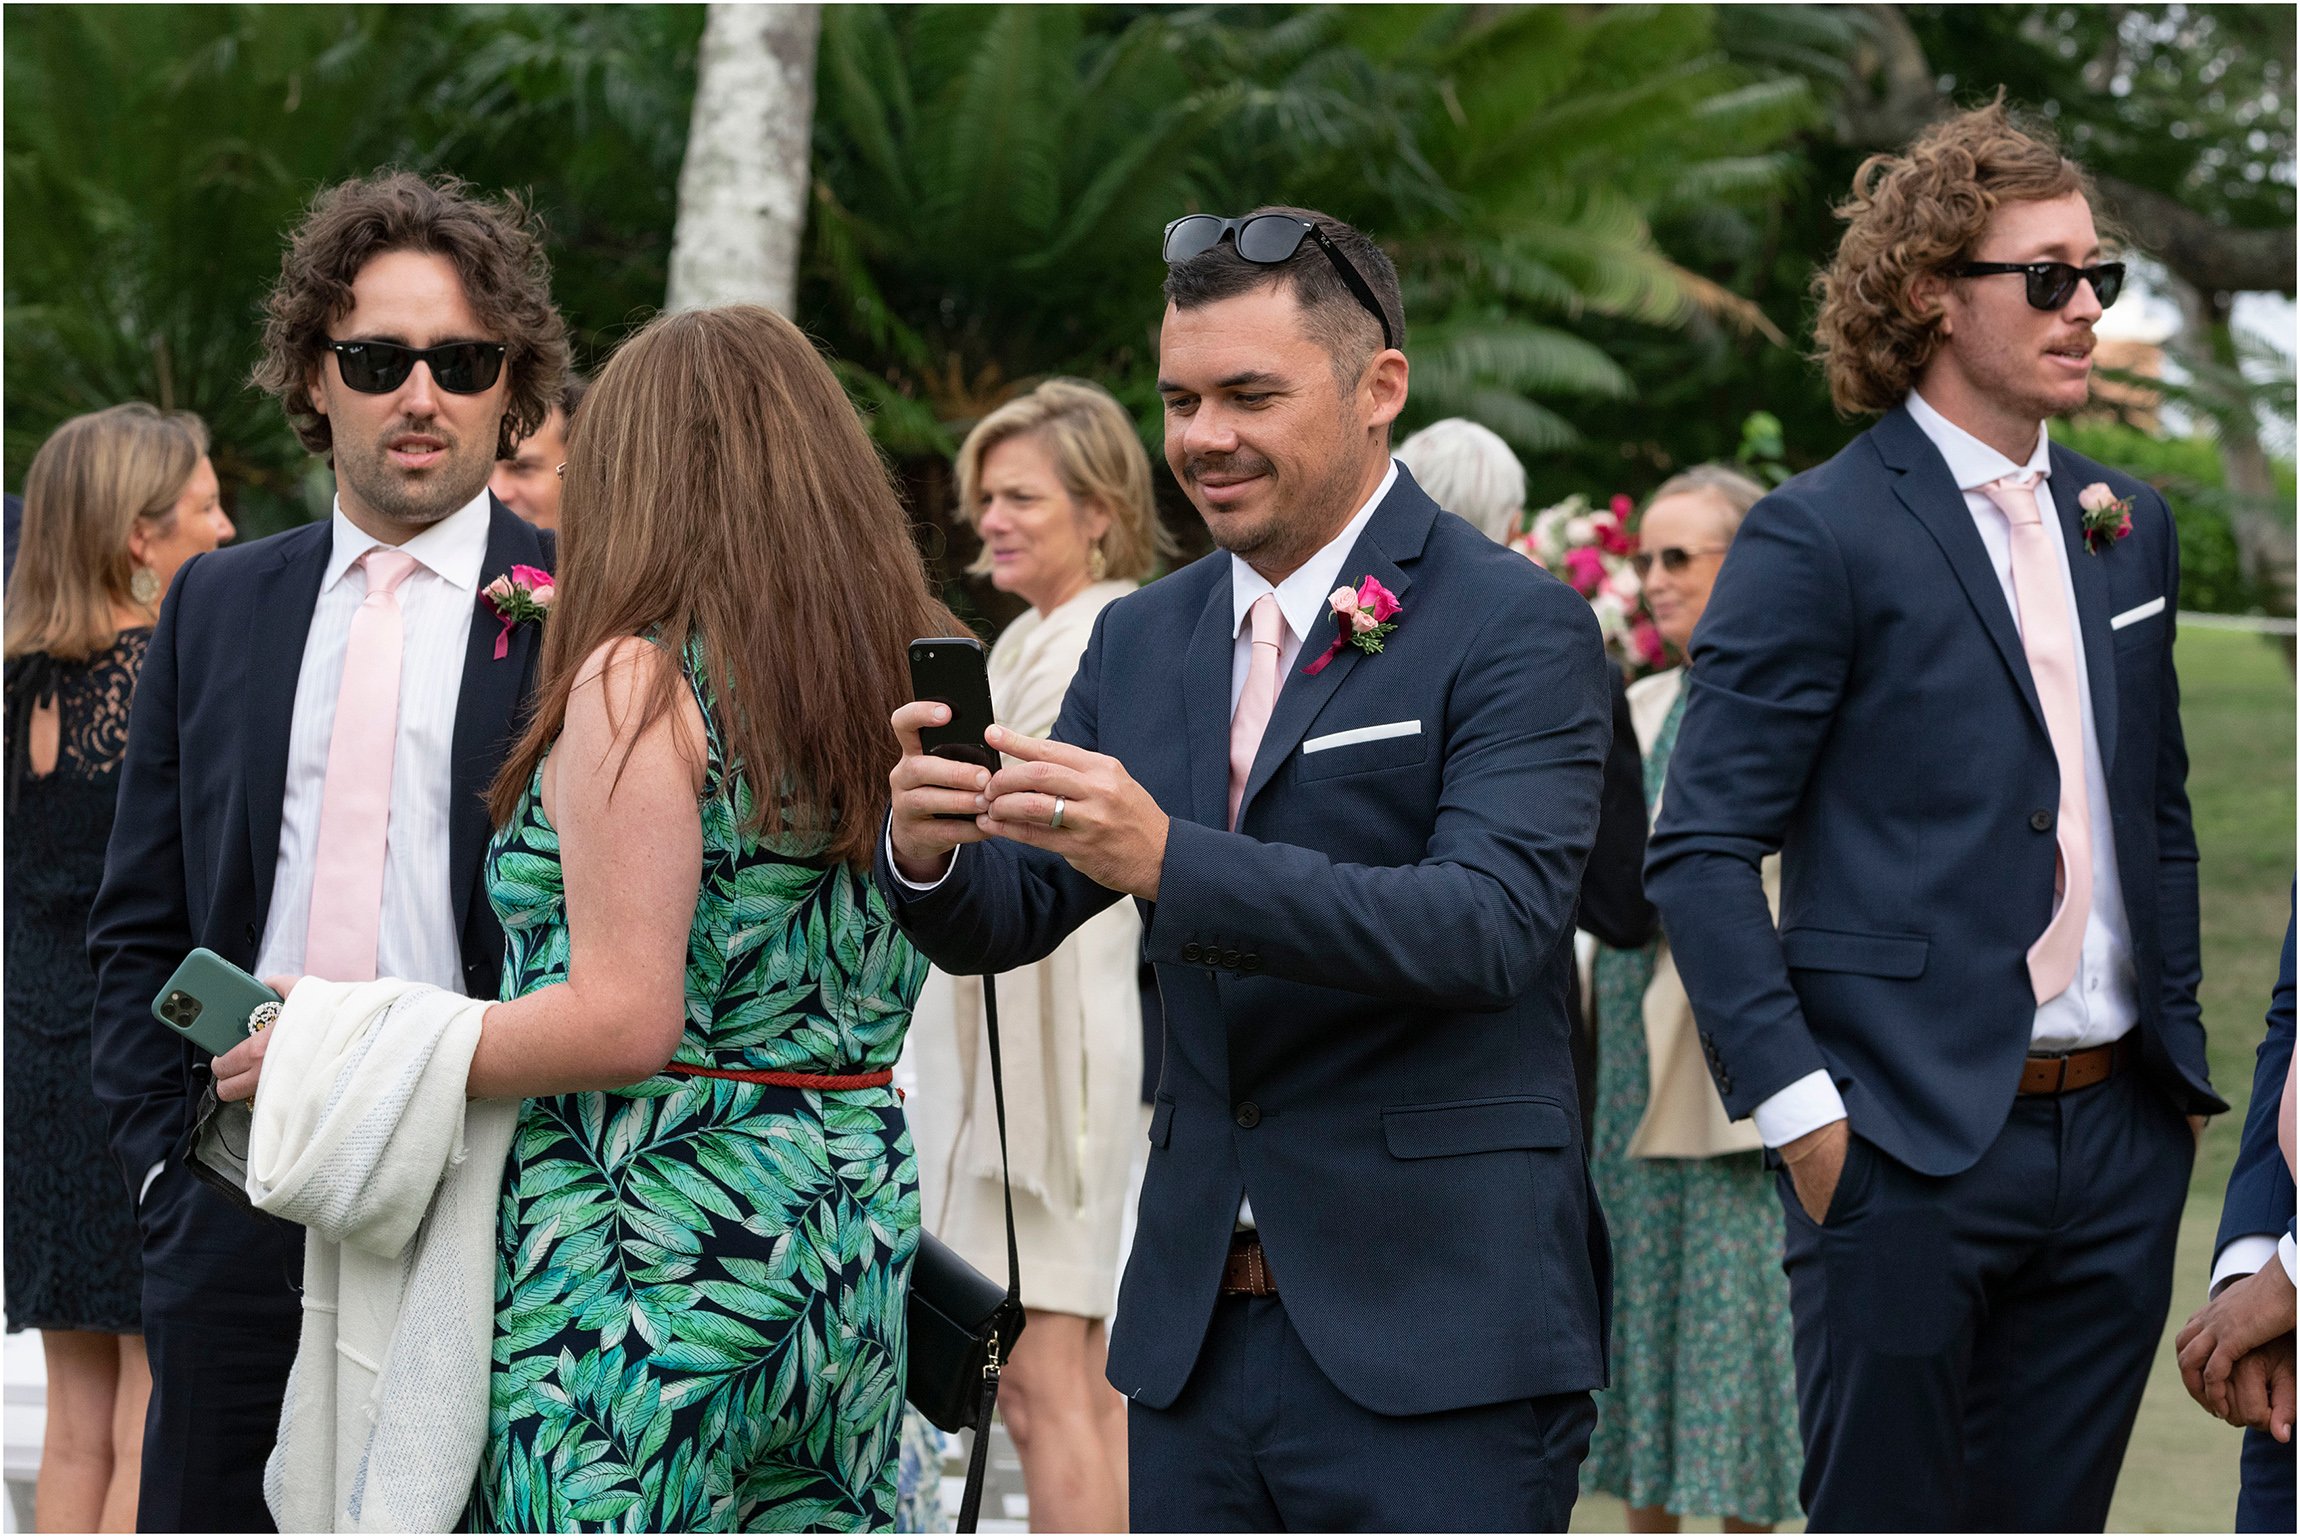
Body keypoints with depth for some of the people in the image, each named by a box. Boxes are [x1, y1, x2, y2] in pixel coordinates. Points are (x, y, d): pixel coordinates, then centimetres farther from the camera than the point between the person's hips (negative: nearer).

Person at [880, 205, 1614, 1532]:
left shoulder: (1519, 629, -7)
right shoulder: (1143, 640, 13)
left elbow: (1493, 924, -21)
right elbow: (1005, 923, 11)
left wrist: (1169, 861, -30)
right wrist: (931, 850, -14)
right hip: (1196, 1333, 6)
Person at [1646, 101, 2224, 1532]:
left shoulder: (2128, 523, 13)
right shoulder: (1821, 537, -8)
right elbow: (1702, 852, -11)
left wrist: (2181, 1052, 16)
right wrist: (1799, 1105, -16)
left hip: (2117, 1142, 6)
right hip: (1911, 1145, -6)